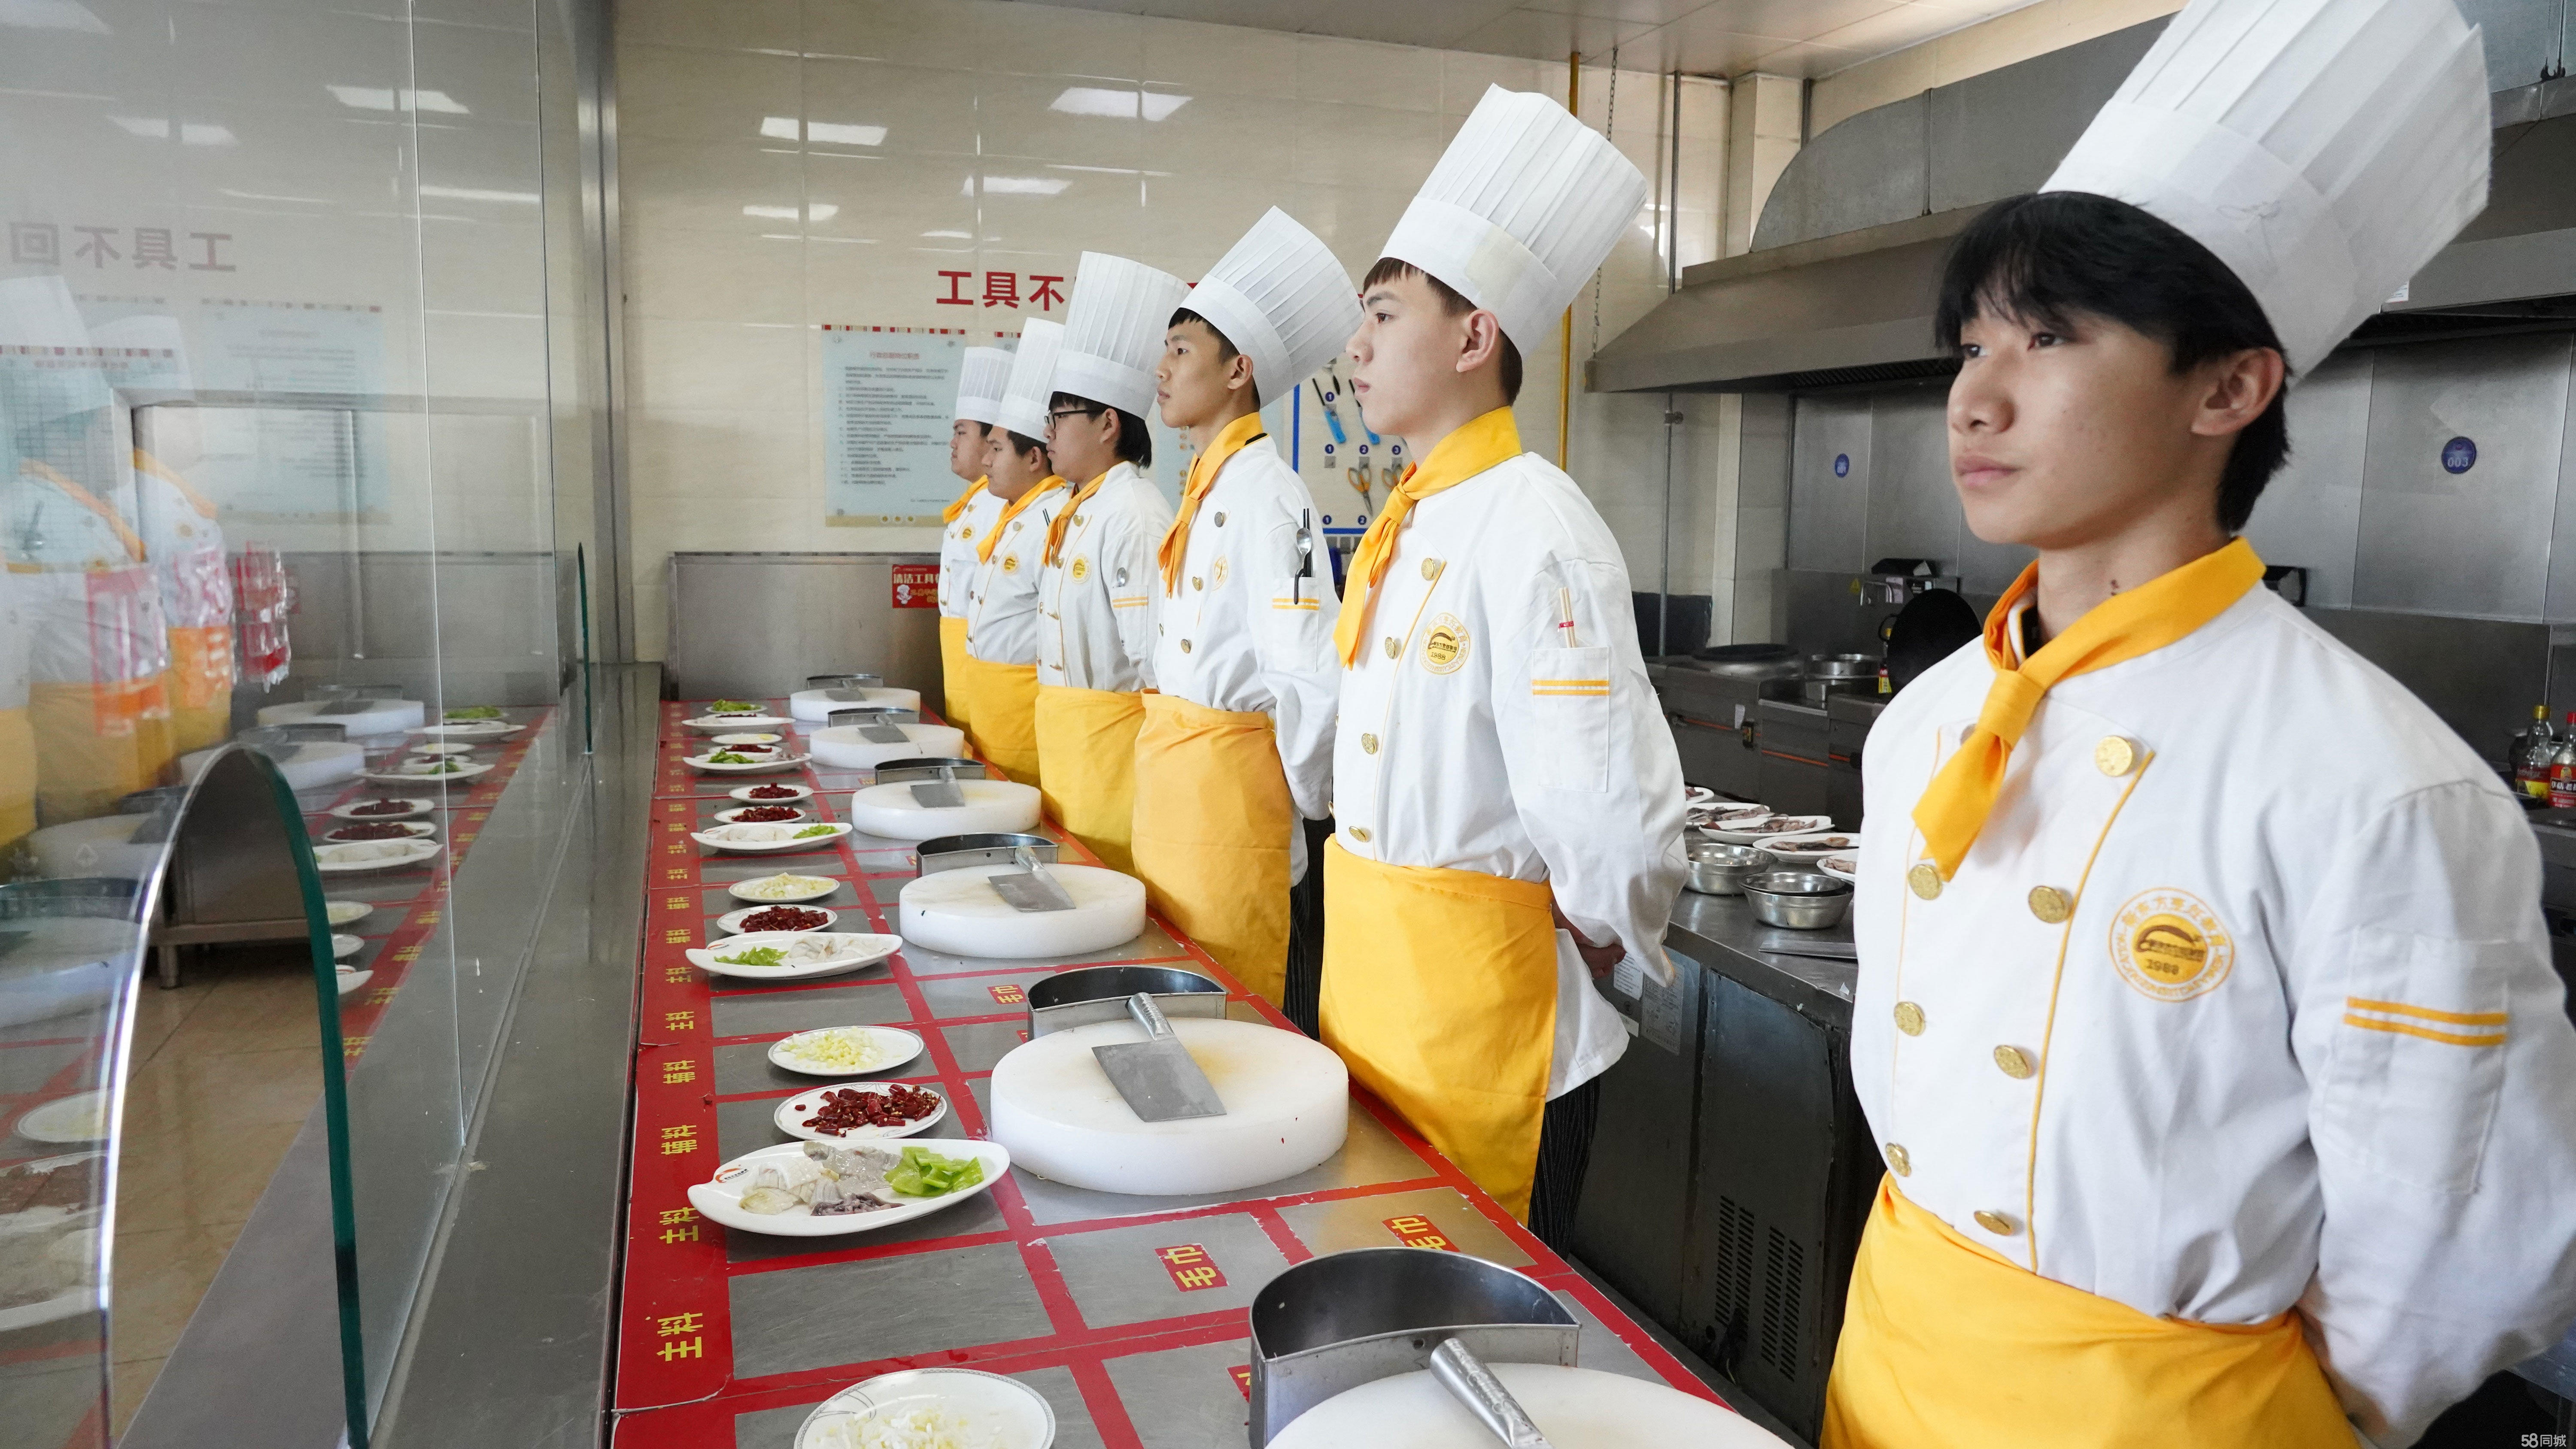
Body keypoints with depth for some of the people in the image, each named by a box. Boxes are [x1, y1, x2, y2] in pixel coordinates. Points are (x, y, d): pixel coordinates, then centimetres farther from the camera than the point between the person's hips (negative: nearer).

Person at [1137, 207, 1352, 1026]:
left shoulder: (1263, 491, -17)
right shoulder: (1205, 489, 13)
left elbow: (1311, 675, -23)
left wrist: (1305, 803, -12)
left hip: (1231, 782, -9)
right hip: (1176, 773, 9)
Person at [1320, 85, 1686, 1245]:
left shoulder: (1533, 527, -19)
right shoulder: (1404, 527, 10)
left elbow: (1611, 803, -25)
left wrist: (1600, 930, -9)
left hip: (1476, 977, -8)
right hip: (1369, 958, 9)